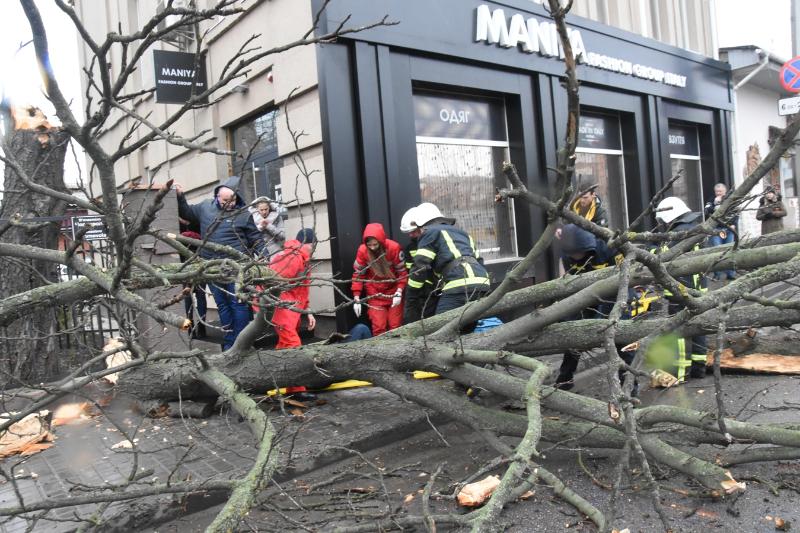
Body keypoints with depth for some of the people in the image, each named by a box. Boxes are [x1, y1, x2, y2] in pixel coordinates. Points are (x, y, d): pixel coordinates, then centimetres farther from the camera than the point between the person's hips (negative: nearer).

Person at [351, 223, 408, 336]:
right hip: (375, 294, 1)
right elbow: (358, 274, -5)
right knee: (378, 327, -5)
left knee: (396, 326, 2)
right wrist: (356, 298, -7)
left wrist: (399, 292, -18)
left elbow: (402, 271, -9)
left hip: (393, 292, 0)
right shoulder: (362, 250, -17)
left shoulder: (394, 247, -20)